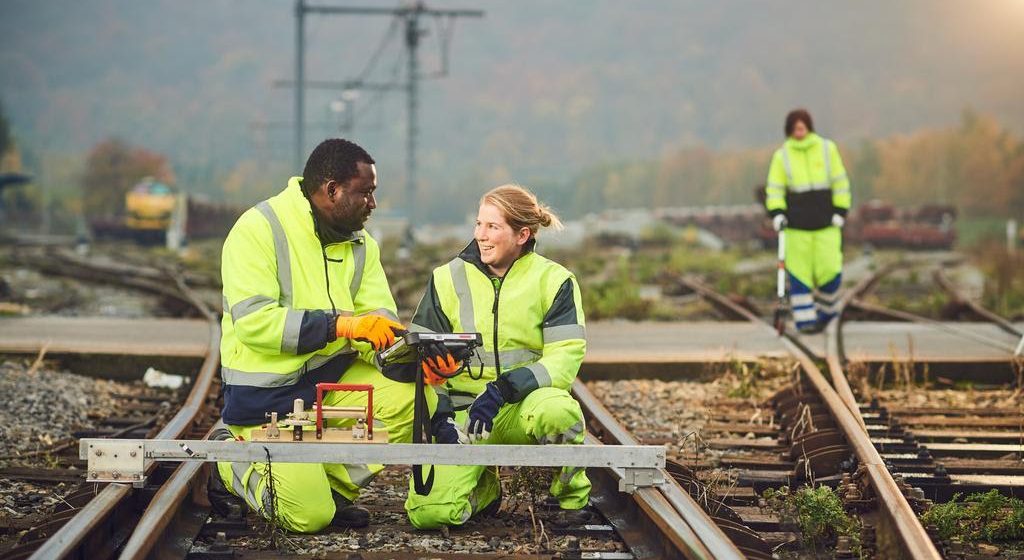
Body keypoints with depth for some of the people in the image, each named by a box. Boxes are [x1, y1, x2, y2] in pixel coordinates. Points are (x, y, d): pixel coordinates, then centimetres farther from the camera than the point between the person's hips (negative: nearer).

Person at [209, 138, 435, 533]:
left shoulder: (361, 244, 7)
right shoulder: (259, 229, -14)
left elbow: (380, 324, -1)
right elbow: (253, 321, -25)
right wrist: (339, 324, -31)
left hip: (332, 378, 6)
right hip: (267, 396, -6)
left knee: (413, 397, -18)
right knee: (308, 516, -15)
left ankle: (334, 485, 2)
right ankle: (231, 458, 14)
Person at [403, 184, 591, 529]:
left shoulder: (553, 281, -2)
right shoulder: (448, 279, 4)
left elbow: (565, 358, -12)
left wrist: (503, 389, -26)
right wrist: (439, 419, -11)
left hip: (523, 406, -1)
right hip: (462, 409, 1)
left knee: (557, 411, -40)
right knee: (428, 513, -23)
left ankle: (574, 498, -9)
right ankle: (484, 487, 14)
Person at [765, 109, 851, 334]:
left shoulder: (827, 148, 4)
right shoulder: (782, 155, 3)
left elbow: (840, 182, 8)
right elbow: (775, 188, 5)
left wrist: (840, 212, 0)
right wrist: (777, 212, -10)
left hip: (826, 222, 0)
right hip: (796, 223, 0)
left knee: (830, 270, -4)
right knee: (799, 272, -2)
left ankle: (825, 311, 20)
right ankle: (805, 319, 5)